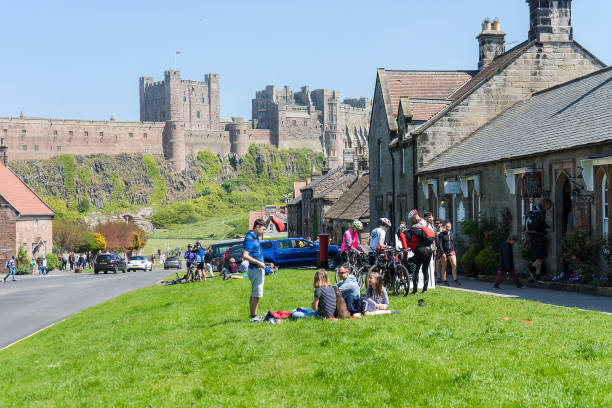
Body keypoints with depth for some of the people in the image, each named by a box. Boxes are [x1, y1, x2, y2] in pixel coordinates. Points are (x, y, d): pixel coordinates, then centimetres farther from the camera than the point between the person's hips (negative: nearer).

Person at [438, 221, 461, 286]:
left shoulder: (452, 235, 12)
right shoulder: (441, 234, -3)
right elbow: (439, 244, -9)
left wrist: (453, 251, 17)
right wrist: (442, 253, -17)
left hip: (451, 252, 4)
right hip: (444, 252, -4)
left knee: (454, 265, -10)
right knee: (444, 267, 3)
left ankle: (455, 280, -11)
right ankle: (444, 280, 11)